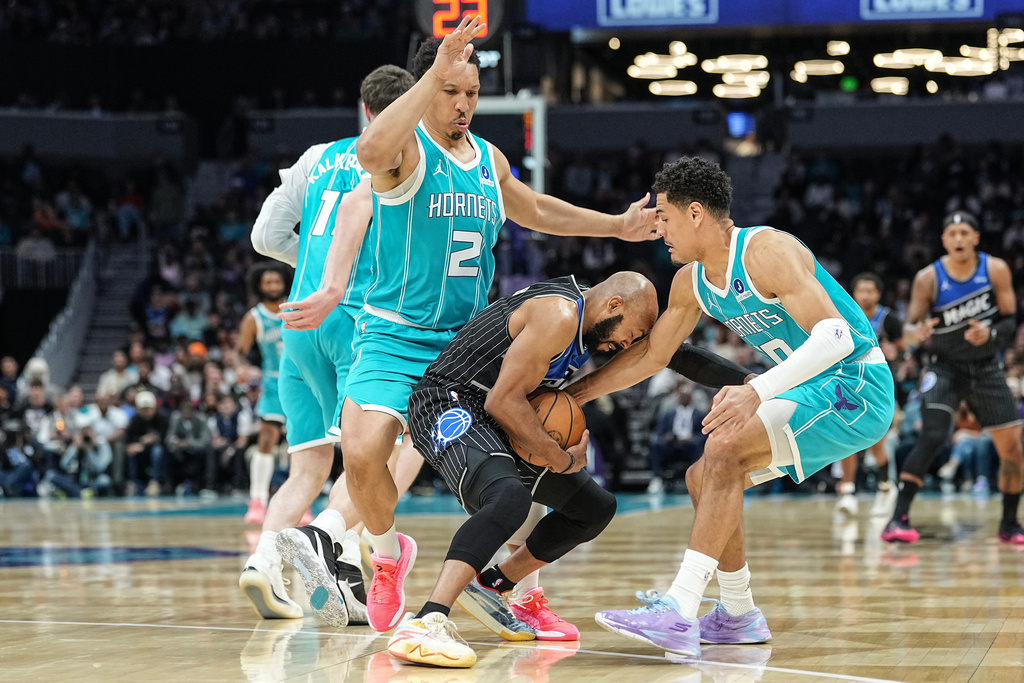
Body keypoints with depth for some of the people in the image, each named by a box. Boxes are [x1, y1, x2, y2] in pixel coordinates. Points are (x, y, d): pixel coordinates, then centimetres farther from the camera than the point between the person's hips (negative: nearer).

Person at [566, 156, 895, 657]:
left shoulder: (767, 251, -21)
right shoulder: (691, 282, 7)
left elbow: (835, 334, -30)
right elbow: (651, 354, 21)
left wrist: (757, 391, -41)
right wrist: (572, 395, 17)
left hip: (855, 387, -10)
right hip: (813, 390, 10)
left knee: (725, 449, -24)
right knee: (703, 478, 10)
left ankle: (678, 613, -30)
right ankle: (738, 616, 23)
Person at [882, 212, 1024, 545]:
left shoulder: (995, 270, -10)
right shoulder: (928, 278, -13)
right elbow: (911, 324, -7)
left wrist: (990, 334, -27)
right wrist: (916, 333, -31)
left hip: (986, 366, 3)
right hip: (945, 367, -3)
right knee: (932, 438, -24)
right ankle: (898, 519, -26)